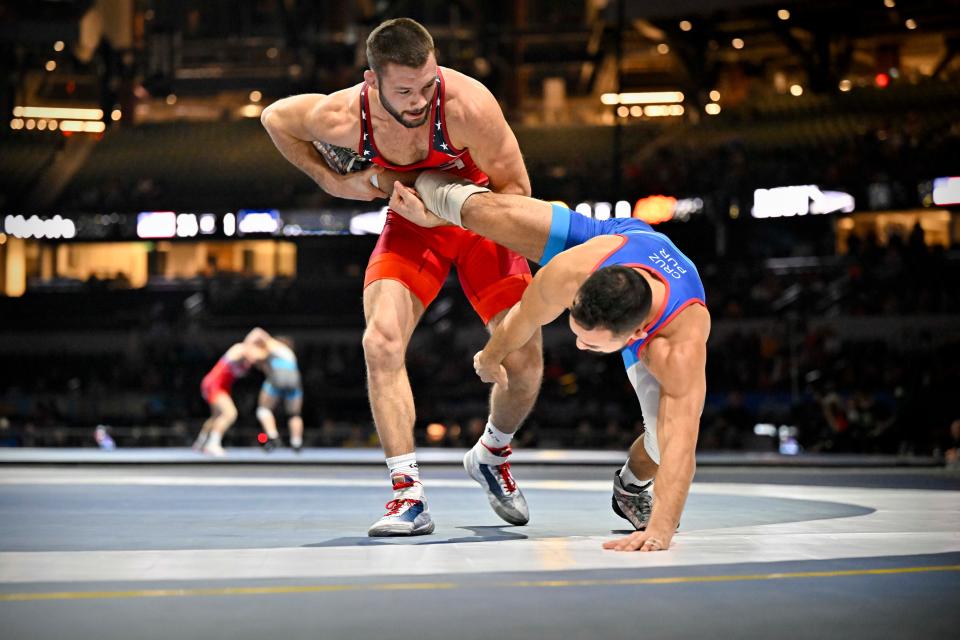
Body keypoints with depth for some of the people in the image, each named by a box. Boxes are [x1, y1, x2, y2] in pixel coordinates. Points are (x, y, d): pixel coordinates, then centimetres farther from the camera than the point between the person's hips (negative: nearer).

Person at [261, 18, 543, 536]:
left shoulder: (468, 105, -35)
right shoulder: (342, 117, -27)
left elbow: (516, 189, -21)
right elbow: (275, 115, -3)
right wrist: (333, 182, -7)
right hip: (411, 225, 1)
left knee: (524, 361, -8)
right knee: (381, 342, -22)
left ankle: (490, 456, 24)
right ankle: (409, 495, -15)